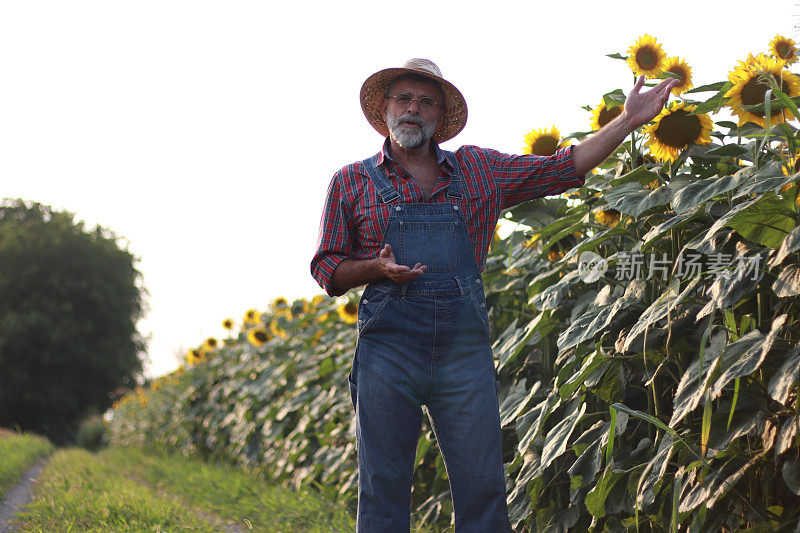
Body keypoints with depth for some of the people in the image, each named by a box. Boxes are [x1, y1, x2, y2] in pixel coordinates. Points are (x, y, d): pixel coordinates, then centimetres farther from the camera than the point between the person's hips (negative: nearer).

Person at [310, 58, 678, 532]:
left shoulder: (480, 169, 14)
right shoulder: (353, 182, 10)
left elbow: (564, 167, 15)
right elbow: (326, 269, 10)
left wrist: (630, 119, 11)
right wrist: (377, 267, -10)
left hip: (465, 347, 1)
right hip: (389, 347, -1)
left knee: (483, 490, 0)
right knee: (384, 491, 2)